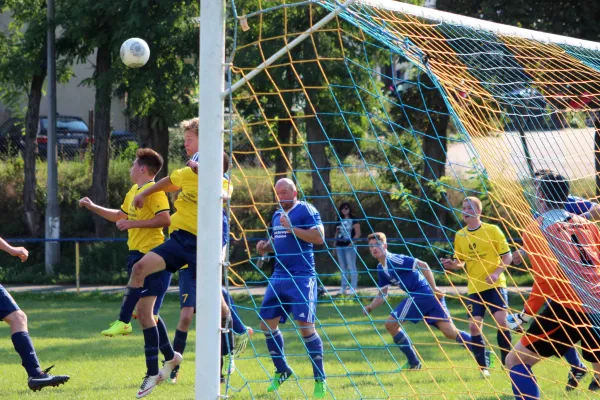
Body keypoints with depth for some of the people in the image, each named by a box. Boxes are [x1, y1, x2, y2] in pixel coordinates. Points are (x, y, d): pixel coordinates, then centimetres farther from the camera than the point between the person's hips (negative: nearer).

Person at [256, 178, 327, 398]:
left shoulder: (305, 210, -7)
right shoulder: (277, 215, 17)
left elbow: (319, 237, -18)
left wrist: (292, 228, -21)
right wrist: (266, 245, 7)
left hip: (301, 278, -8)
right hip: (279, 276, 8)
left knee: (305, 326, -12)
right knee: (267, 323, 7)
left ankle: (320, 379, -3)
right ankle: (282, 371, 23)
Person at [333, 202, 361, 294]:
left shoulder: (353, 220, -1)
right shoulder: (339, 221, 15)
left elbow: (358, 233, -6)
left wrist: (352, 242, -17)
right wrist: (334, 245, 14)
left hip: (349, 246, -6)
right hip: (340, 246, 6)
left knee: (351, 266, -9)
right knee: (342, 267, 9)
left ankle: (353, 287, -8)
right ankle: (343, 286, 13)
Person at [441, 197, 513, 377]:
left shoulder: (492, 230, -5)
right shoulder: (460, 235, 6)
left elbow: (507, 256, -2)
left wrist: (496, 273, -17)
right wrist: (453, 264, -8)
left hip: (495, 285, -4)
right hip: (474, 288, 4)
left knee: (501, 320, -17)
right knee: (474, 325, -6)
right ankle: (483, 367, 8)